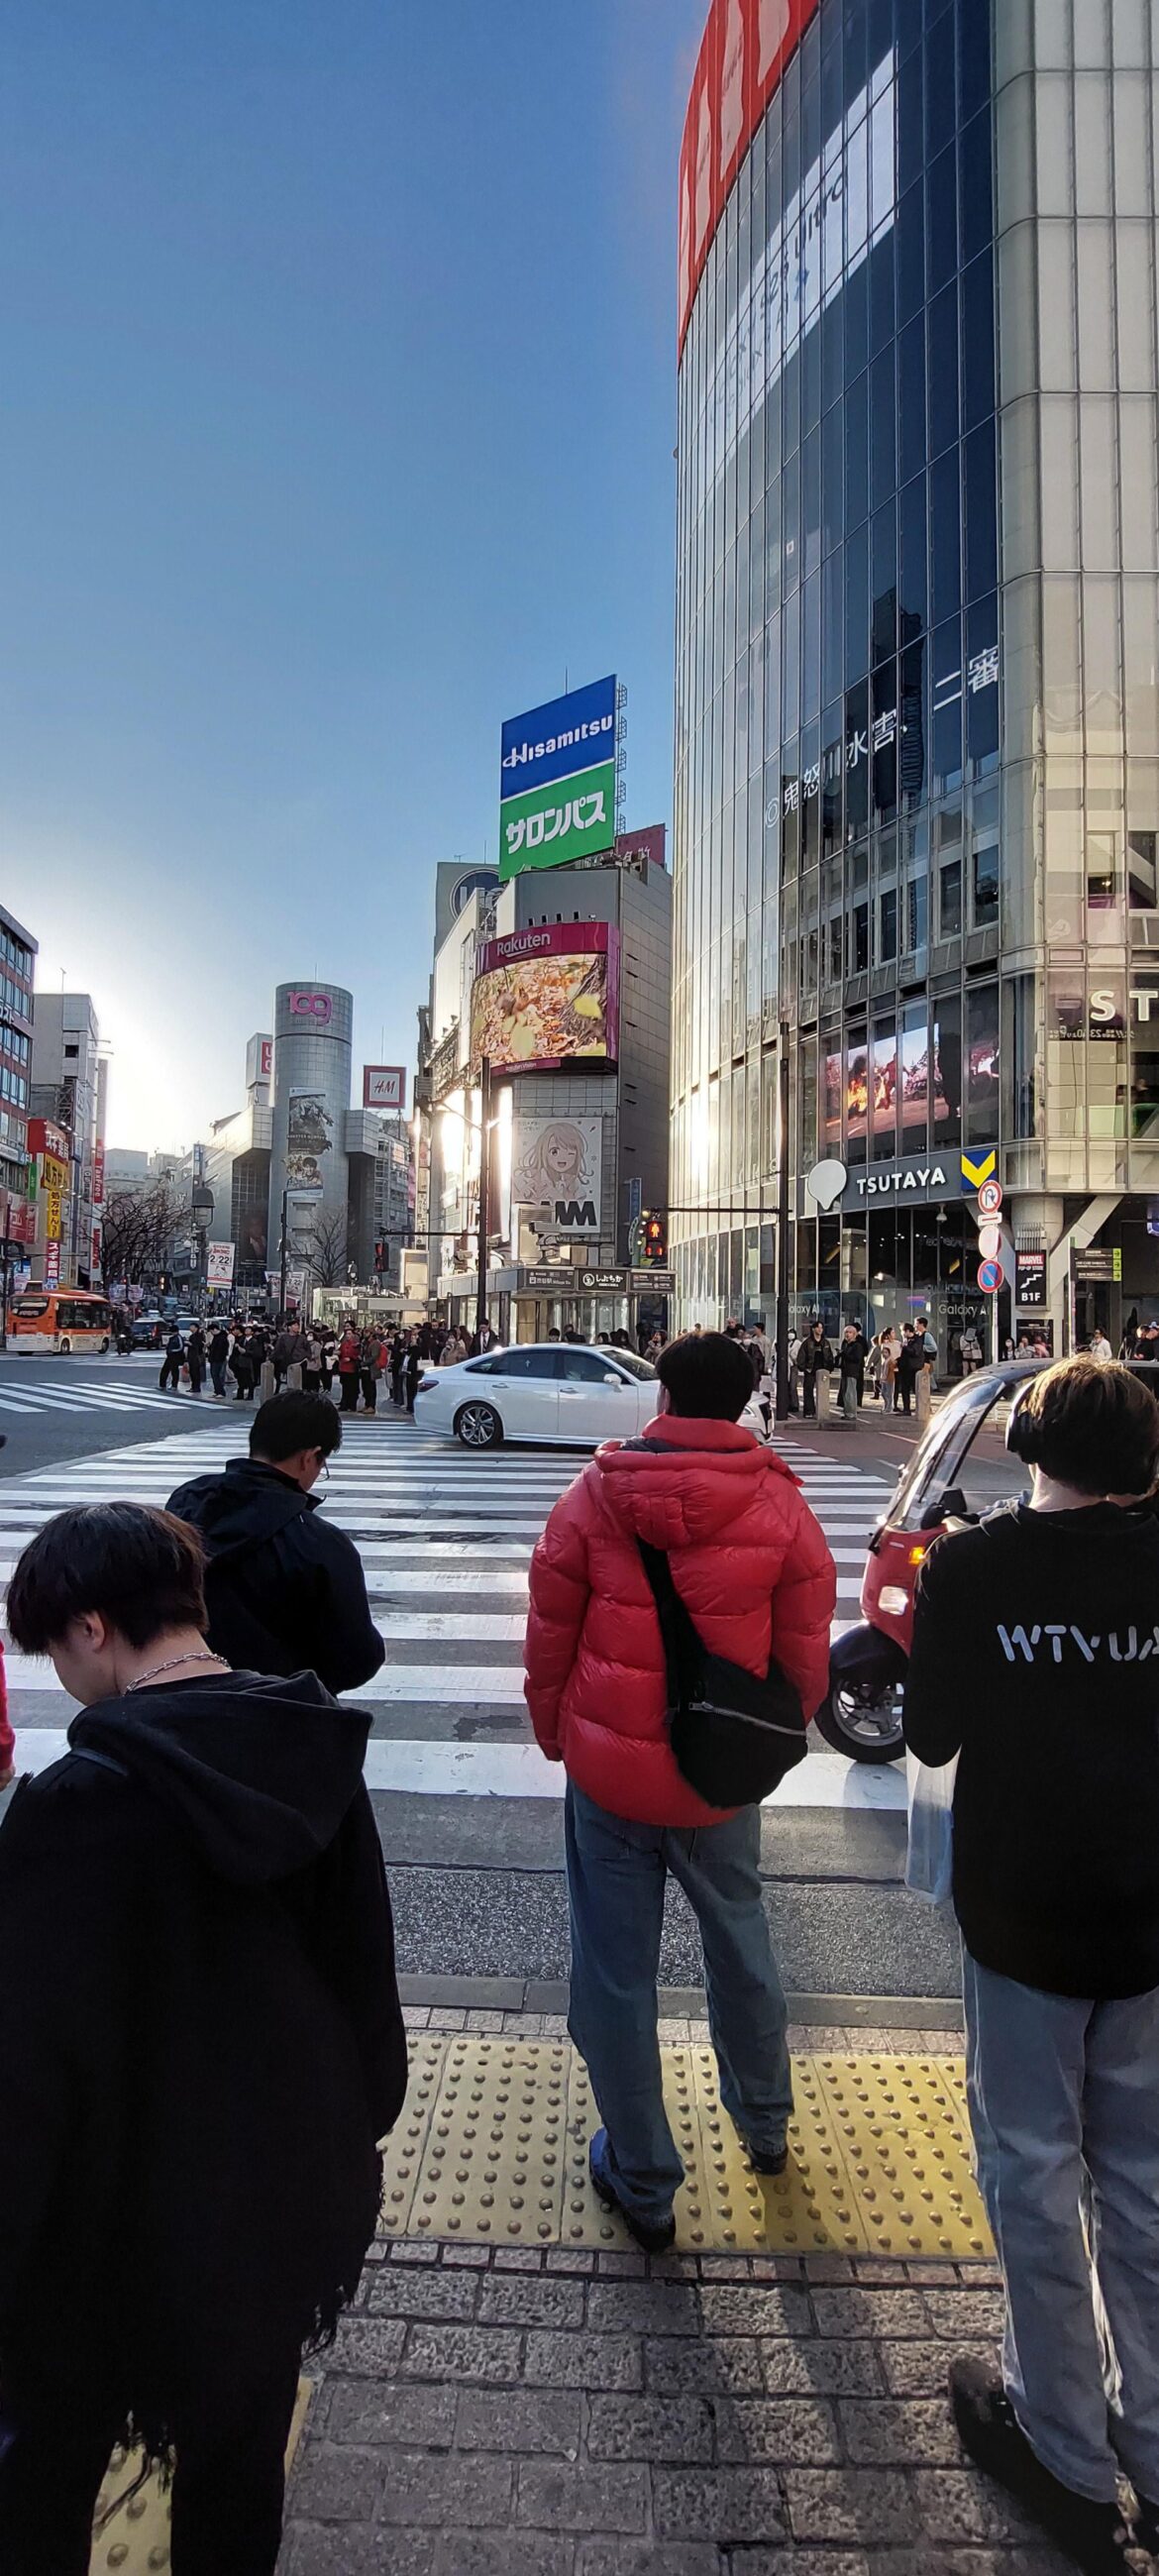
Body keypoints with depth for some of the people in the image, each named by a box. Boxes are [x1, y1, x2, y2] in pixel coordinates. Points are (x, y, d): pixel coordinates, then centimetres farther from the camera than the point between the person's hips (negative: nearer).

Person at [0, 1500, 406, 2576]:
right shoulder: (317, 1758, -11)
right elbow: (366, 1966, 0)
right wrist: (355, 2126, 14)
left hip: (131, 2222, -4)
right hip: (293, 2189, 5)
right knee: (242, 2456, 28)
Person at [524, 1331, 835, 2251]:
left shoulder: (596, 1496, -11)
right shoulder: (781, 1507, -10)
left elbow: (549, 1637, -5)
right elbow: (804, 1658, -3)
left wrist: (556, 1736, 12)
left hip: (607, 1770, -2)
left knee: (617, 1972, 15)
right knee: (740, 1943, 27)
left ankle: (643, 2184, 31)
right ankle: (764, 2124, 49)